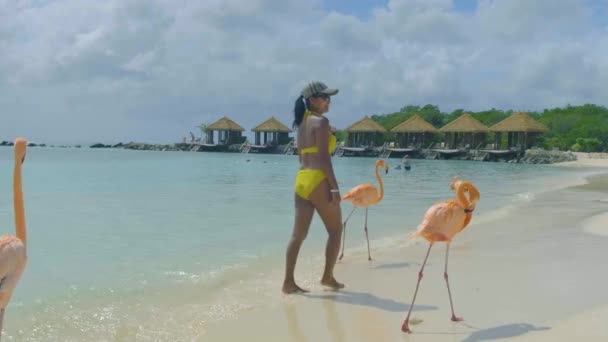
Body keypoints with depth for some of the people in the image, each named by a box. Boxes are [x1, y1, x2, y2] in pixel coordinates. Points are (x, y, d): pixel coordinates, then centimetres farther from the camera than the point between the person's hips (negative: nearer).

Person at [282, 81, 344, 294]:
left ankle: (288, 282, 3)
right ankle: (328, 276, 16)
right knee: (335, 230, 9)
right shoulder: (321, 122, -8)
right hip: (318, 180, -8)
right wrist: (335, 187, -17)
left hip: (301, 179, 8)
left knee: (299, 233, 6)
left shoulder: (302, 123, 18)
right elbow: (324, 157, -16)